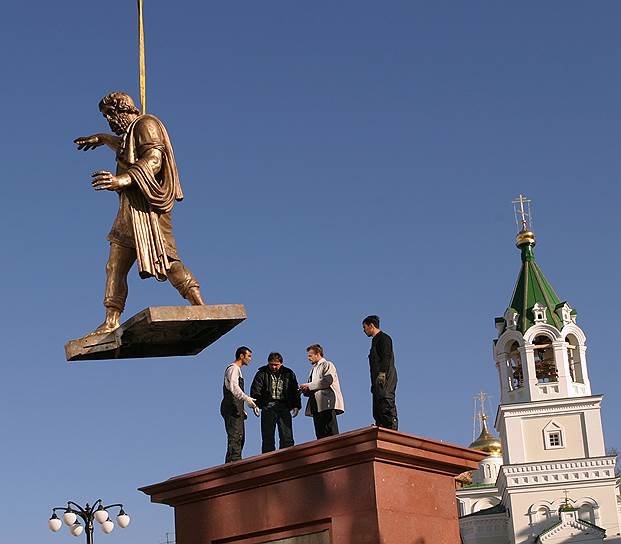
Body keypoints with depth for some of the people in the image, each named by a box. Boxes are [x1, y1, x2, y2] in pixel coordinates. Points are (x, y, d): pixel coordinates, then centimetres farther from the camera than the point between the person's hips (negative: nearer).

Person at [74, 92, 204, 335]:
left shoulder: (146, 124, -2)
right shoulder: (131, 132, 28)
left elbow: (153, 160, -20)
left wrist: (124, 179, -35)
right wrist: (101, 138, 67)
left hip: (146, 206, -10)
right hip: (131, 210, 10)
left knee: (165, 259, -20)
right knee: (115, 267, 2)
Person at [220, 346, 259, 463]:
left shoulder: (237, 370, 26)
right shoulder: (233, 369, -7)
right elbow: (234, 388, -23)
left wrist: (242, 410, 24)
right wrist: (247, 399, -31)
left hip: (236, 409, 10)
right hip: (232, 408, -10)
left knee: (240, 438, 8)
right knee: (235, 437, -16)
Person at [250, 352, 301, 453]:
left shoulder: (288, 374, 11)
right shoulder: (262, 373, 6)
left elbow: (295, 391, 14)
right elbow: (255, 390, 1)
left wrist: (296, 406, 4)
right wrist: (255, 404, -13)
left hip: (284, 407, 1)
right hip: (268, 407, -1)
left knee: (287, 437, -4)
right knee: (267, 437, 0)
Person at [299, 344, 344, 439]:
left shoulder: (328, 365, 4)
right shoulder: (313, 369, 28)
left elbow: (327, 380, -13)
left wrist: (309, 386, -10)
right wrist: (306, 390, 4)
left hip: (327, 404, -8)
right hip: (316, 406, 8)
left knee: (331, 433, -14)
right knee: (320, 434, -1)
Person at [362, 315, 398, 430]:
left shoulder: (383, 338, -1)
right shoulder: (375, 340, 27)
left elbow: (386, 357, -13)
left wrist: (382, 374, -23)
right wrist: (374, 383, 19)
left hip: (385, 377, -10)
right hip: (378, 379, 10)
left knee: (386, 404, -18)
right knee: (378, 411, 2)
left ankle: (392, 429, -24)